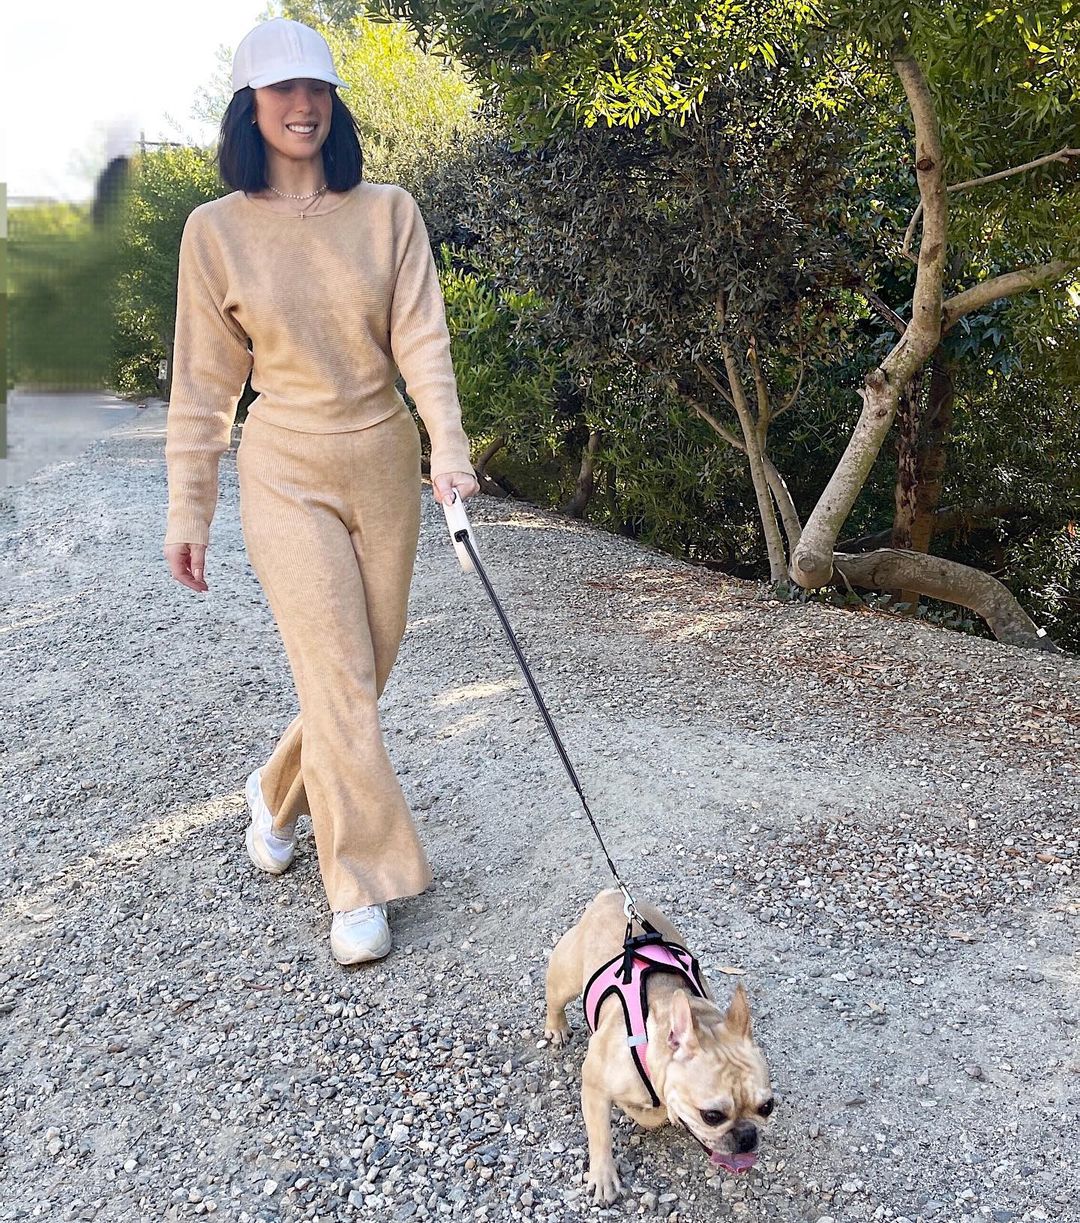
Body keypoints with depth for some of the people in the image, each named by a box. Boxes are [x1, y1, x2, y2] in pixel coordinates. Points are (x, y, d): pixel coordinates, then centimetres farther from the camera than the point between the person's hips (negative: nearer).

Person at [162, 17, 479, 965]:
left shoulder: (389, 213, 2)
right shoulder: (217, 228, -1)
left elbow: (421, 336, -6)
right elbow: (205, 379, 1)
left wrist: (450, 444, -22)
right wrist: (188, 507, 1)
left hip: (384, 462, 3)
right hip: (287, 470, -2)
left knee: (370, 661, 10)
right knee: (339, 677, -7)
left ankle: (280, 791, 39)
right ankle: (361, 887, 6)